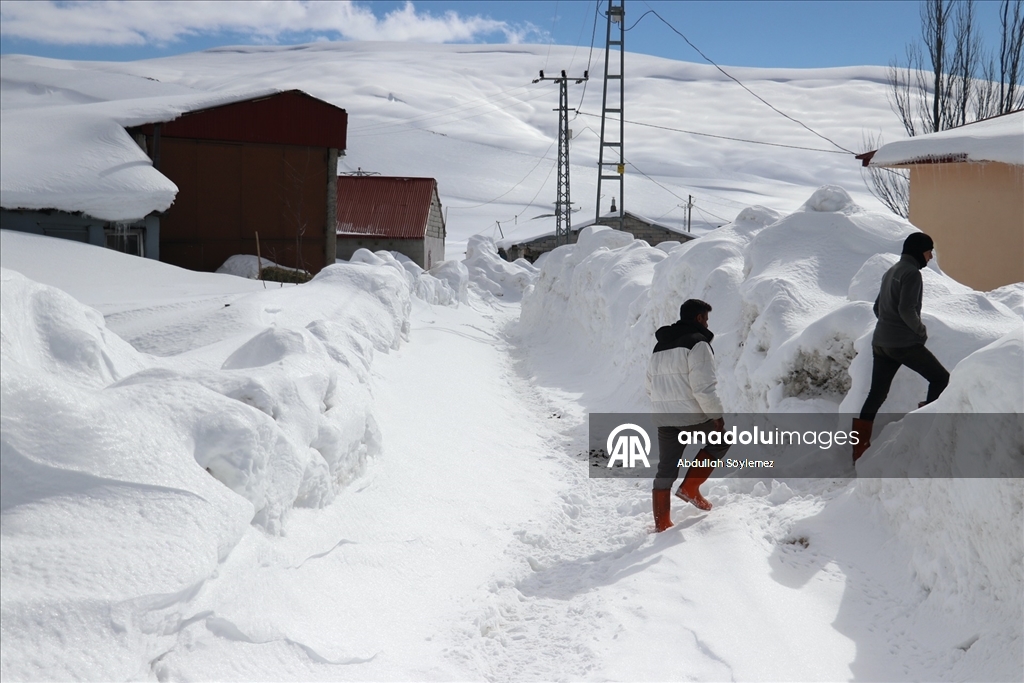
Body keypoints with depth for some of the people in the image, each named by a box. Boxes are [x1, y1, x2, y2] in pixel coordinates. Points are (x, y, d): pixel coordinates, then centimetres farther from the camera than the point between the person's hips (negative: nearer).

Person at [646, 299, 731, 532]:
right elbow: (704, 386, -19)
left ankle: (661, 522, 14)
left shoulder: (659, 346, 15)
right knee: (719, 442, 19)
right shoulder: (697, 343, -11)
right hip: (693, 415, -7)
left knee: (666, 469, 12)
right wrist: (716, 414, -10)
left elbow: (651, 387, 19)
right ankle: (690, 488, 11)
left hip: (664, 418, 7)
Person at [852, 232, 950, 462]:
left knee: (876, 394, 8)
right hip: (904, 343, -9)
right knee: (941, 379, 4)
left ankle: (858, 449, 6)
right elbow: (906, 310, -20)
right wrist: (921, 330, -7)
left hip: (880, 342, 9)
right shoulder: (912, 273, -10)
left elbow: (878, 307, 23)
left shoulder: (891, 272, 18)